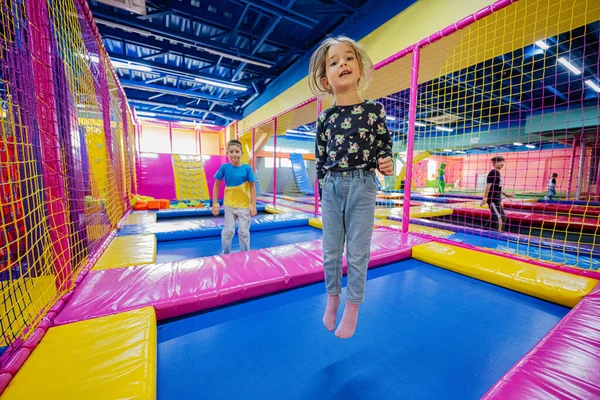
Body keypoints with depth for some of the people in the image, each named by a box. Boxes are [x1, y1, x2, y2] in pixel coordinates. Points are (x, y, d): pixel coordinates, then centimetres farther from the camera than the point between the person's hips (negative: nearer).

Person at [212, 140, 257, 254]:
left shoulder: (247, 168, -10)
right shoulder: (224, 167, -8)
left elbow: (252, 188, -6)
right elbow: (216, 186, 0)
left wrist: (253, 206, -9)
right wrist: (215, 204, -2)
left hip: (244, 205, 0)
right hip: (229, 205, 1)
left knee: (244, 232, 8)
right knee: (228, 231, 9)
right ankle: (225, 254, 29)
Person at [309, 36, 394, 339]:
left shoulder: (374, 109, 1)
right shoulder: (325, 117, 4)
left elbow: (384, 143, 10)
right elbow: (321, 157, 8)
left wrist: (386, 162, -12)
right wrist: (322, 190, 7)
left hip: (362, 186, -1)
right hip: (332, 187, 2)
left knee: (358, 252, 6)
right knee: (331, 250, 12)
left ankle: (352, 308, 27)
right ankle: (332, 298, 36)